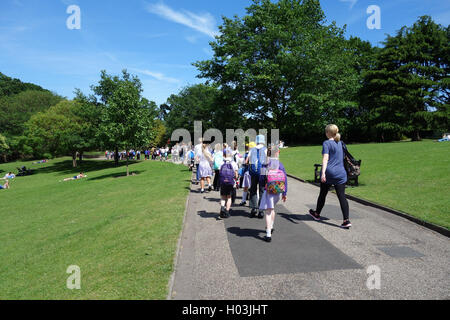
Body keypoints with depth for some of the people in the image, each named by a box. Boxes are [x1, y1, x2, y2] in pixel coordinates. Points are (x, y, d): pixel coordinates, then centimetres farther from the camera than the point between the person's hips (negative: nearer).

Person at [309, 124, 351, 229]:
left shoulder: (327, 143, -7)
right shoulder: (341, 143, 13)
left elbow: (325, 158, -19)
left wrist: (323, 172, -26)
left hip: (329, 173, -5)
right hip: (341, 173, 5)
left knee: (322, 194, 13)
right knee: (342, 196, 0)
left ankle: (317, 214, 32)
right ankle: (346, 220, -9)